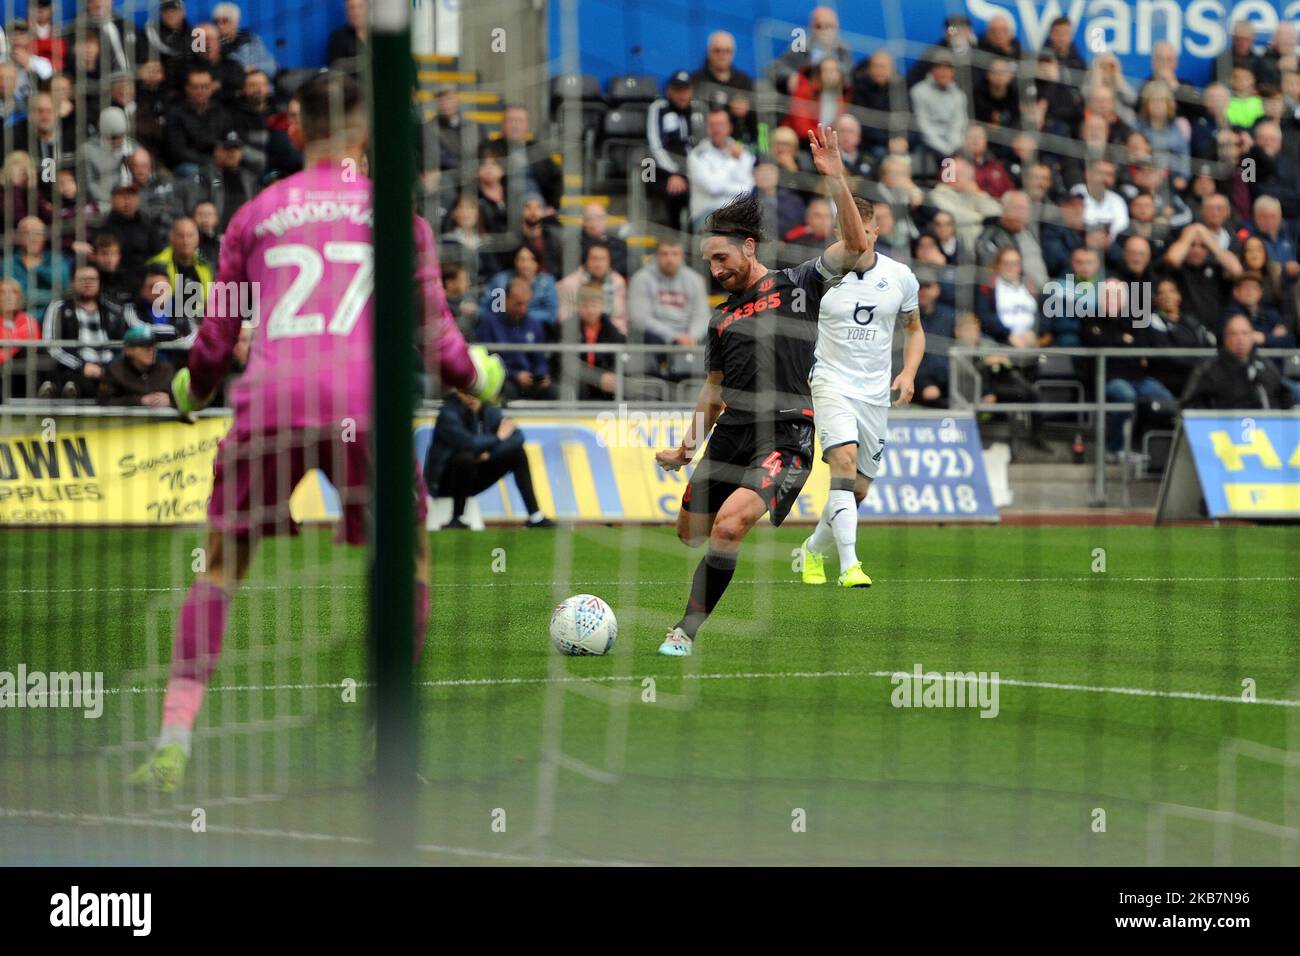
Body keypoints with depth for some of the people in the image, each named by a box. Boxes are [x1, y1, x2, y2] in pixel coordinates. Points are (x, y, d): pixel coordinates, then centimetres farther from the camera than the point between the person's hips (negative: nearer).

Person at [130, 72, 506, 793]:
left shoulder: (255, 214, 16)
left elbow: (217, 337, 19)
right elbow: (435, 335, 12)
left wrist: (191, 391, 40)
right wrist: (478, 379, 33)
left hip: (268, 402, 1)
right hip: (363, 403, -1)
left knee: (219, 568, 11)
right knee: (407, 559, 19)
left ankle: (173, 741, -1)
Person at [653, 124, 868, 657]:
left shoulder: (797, 286, 4)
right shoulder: (722, 318, 20)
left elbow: (855, 245, -9)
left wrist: (835, 178, -16)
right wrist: (689, 445, 17)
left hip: (784, 437, -7)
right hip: (730, 434, 7)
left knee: (729, 527, -24)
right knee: (689, 533, 9)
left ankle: (686, 632, -21)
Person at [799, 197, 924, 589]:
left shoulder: (899, 277, 3)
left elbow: (914, 329, 17)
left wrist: (908, 373, 0)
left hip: (877, 393, 4)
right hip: (832, 384, -4)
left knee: (858, 490, 9)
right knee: (844, 461, -27)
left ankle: (814, 549, 36)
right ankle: (849, 565, -33)